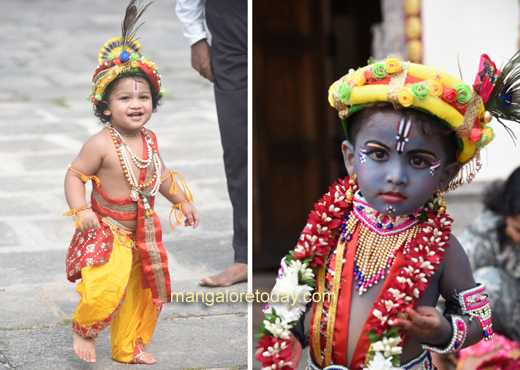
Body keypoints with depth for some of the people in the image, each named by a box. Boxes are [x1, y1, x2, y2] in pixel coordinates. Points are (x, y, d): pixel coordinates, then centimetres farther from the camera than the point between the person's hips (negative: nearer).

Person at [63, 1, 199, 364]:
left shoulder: (149, 140, 2)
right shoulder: (101, 144, -19)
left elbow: (161, 174, 18)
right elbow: (75, 175, -14)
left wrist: (182, 201, 17)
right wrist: (81, 210, -25)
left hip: (141, 231, 7)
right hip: (107, 229, -7)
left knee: (139, 292, 16)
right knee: (108, 286, -24)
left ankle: (129, 347, 35)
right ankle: (85, 328, 5)